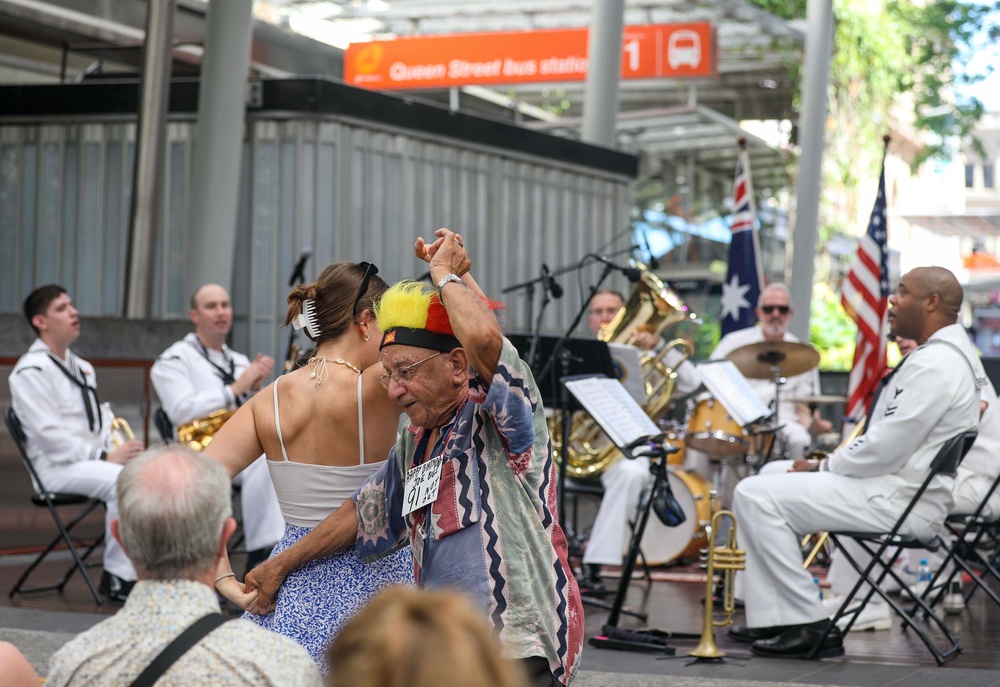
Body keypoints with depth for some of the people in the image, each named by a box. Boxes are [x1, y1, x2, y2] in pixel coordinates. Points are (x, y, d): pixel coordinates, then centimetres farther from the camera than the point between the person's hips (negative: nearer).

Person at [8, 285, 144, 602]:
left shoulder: (81, 367, 20)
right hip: (59, 467, -8)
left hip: (95, 460, 8)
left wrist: (120, 448, -1)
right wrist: (105, 457, -19)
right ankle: (117, 578, -23)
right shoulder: (31, 371, -8)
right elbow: (50, 436, -16)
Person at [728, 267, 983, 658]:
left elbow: (884, 449, -23)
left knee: (756, 496, -15)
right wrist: (824, 466, 10)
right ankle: (771, 619, 13)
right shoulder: (948, 355, 17)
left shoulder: (935, 365, -18)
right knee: (770, 477, 17)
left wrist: (822, 467, -8)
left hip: (901, 501, -11)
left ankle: (810, 625, -11)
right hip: (900, 485, 11)